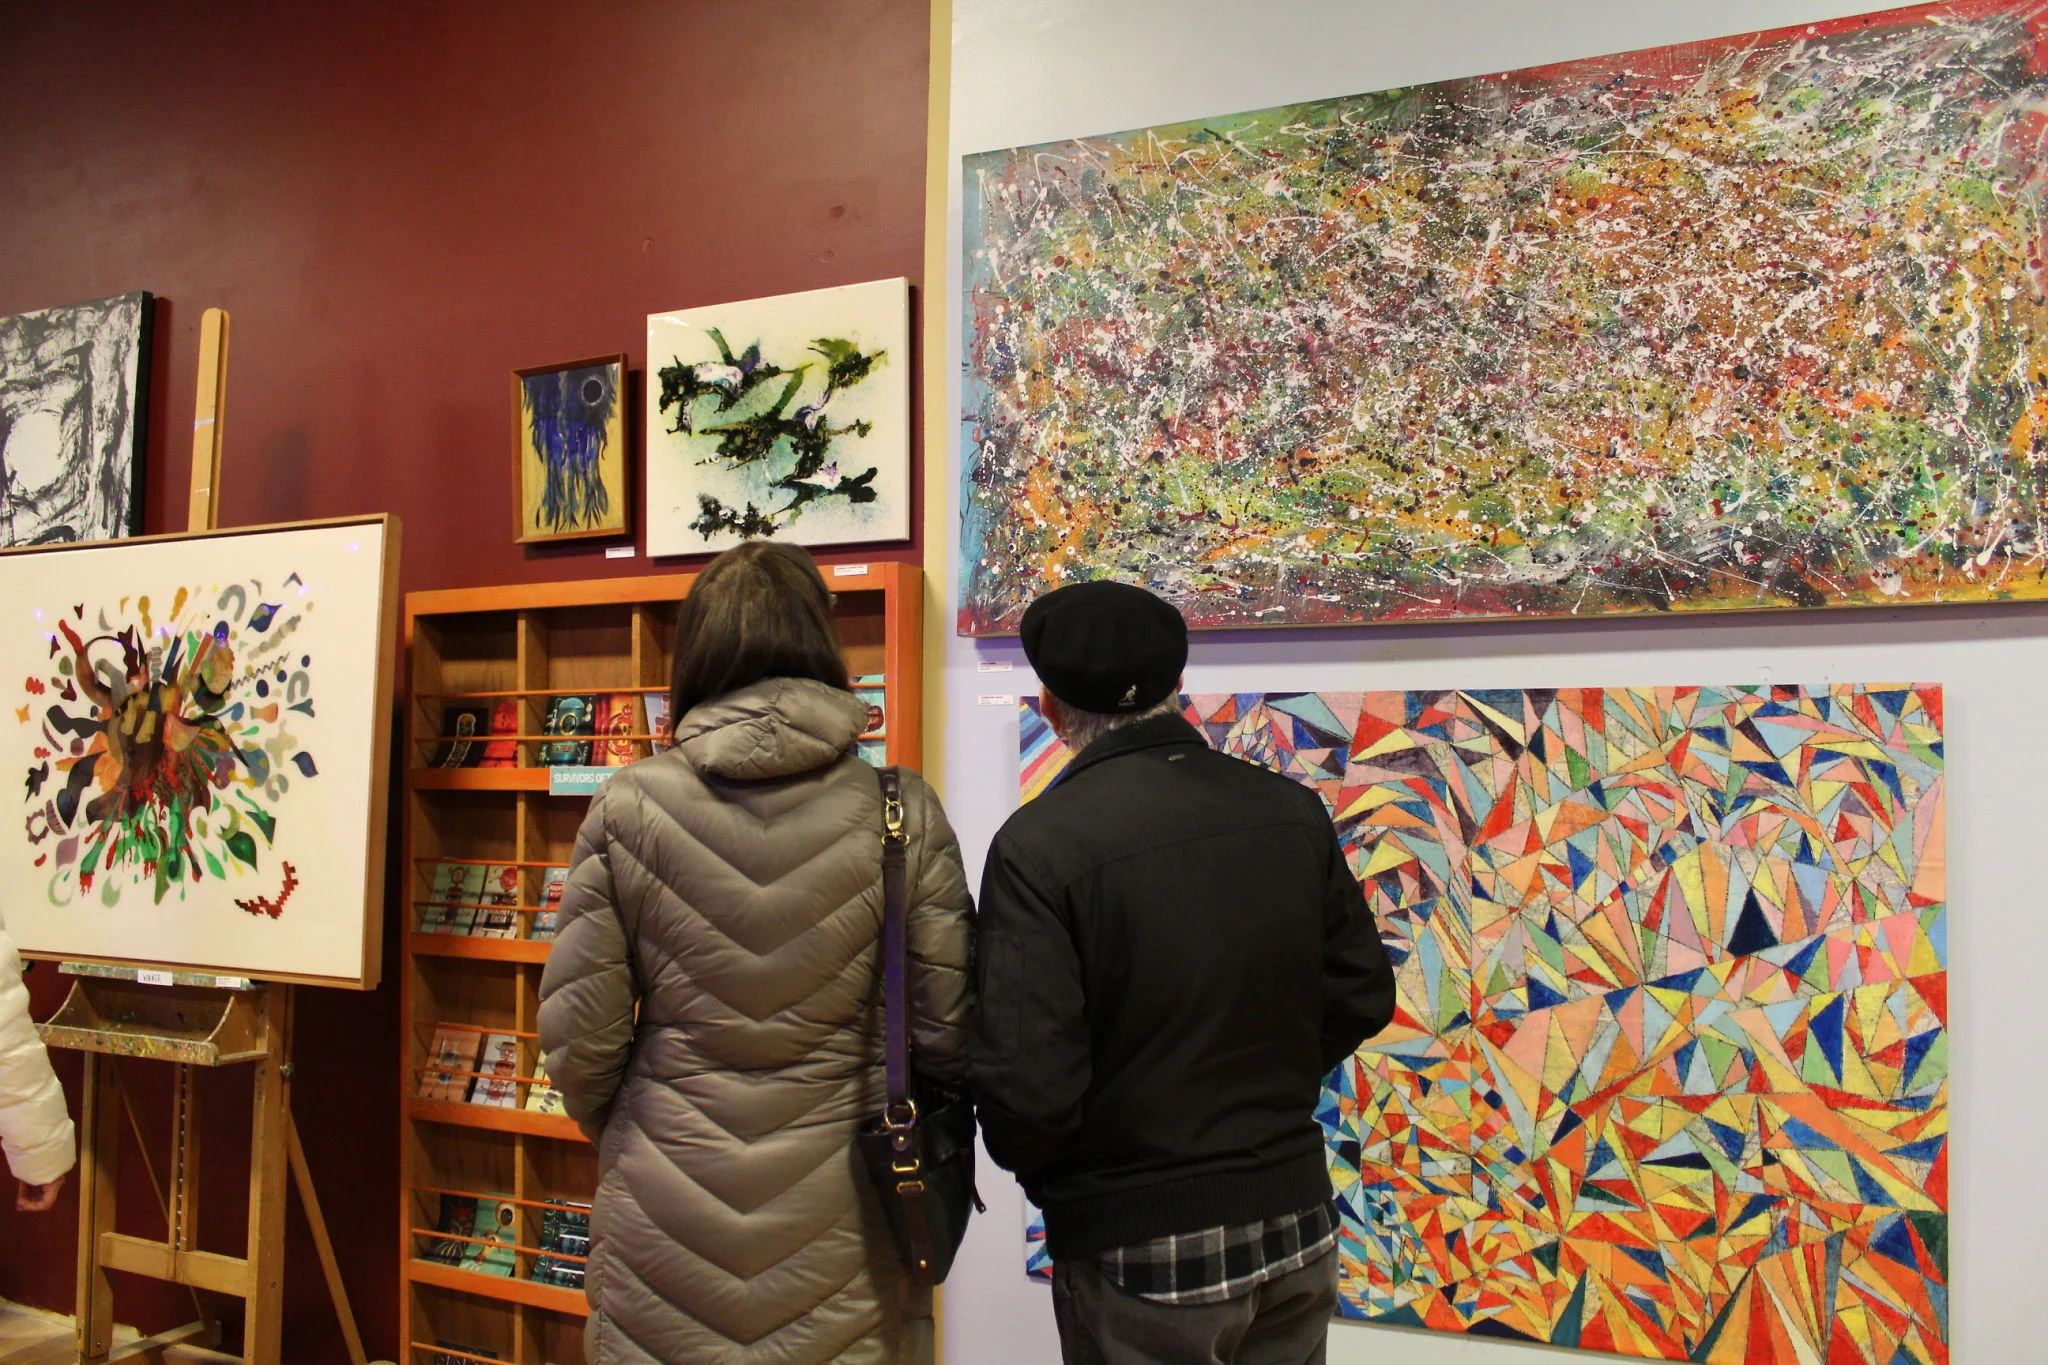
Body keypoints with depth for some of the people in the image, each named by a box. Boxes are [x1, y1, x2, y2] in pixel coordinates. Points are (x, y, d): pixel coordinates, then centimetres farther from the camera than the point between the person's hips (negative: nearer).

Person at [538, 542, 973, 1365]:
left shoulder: (628, 807, -9)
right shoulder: (904, 812, -10)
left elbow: (577, 1038, -5)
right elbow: (947, 1033, -7)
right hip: (841, 1231, 0)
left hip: (663, 1226, 1)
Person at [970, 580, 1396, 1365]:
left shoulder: (1039, 843, -21)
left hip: (1138, 1254, -4)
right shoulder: (1293, 812, -5)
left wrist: (1029, 1164, 0)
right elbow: (1363, 998, 3)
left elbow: (1027, 1085, -22)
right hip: (1297, 1228, 5)